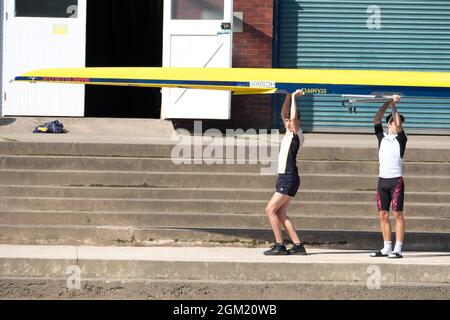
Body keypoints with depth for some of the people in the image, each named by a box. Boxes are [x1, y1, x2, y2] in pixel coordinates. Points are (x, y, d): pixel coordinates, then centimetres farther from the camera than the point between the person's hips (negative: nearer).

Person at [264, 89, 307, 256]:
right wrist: (288, 97, 13)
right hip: (283, 178, 9)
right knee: (280, 214, 6)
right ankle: (298, 245, 5)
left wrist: (294, 98, -13)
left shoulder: (297, 135, -8)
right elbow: (284, 114, 23)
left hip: (289, 179, -9)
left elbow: (294, 117, -23)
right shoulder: (288, 133, 14)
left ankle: (279, 246, -10)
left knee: (271, 210, -11)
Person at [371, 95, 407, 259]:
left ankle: (398, 249, -8)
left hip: (396, 179, -5)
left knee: (397, 214, -6)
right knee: (383, 215, 6)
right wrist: (387, 104, -1)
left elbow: (398, 125, -11)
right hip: (382, 179, 5)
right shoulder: (382, 137, 13)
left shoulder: (401, 138, 4)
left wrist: (393, 106, -3)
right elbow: (376, 120, 4)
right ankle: (387, 248, 12)